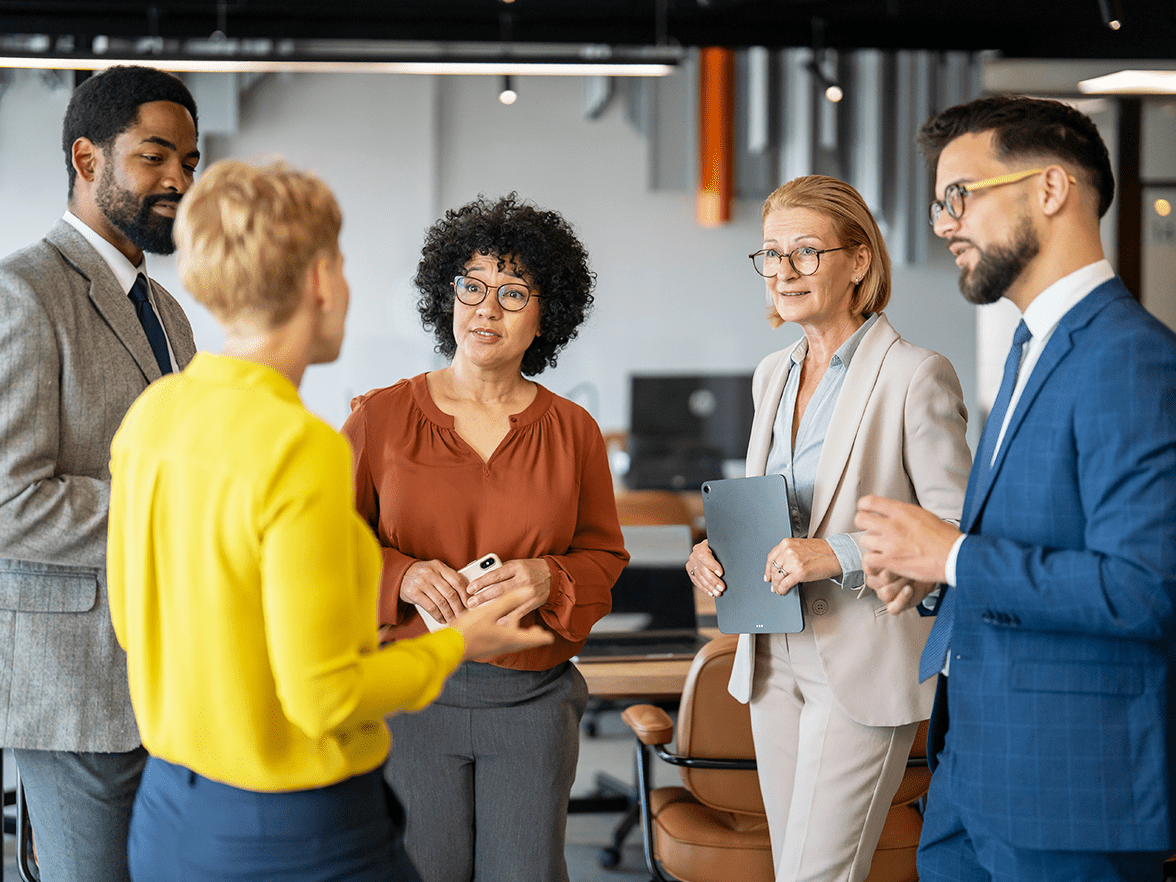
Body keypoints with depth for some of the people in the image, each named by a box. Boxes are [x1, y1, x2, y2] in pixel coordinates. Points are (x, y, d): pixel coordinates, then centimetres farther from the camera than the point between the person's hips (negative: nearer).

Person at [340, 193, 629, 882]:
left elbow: (605, 556, 9)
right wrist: (403, 576, -14)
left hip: (533, 700, 1)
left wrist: (547, 580, -12)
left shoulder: (573, 430, 5)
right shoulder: (381, 417, 1)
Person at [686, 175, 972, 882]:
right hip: (774, 660, 7)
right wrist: (720, 547, 2)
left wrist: (839, 554, -24)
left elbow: (958, 530, -13)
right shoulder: (773, 375, 12)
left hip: (864, 668, -7)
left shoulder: (916, 376, -11)